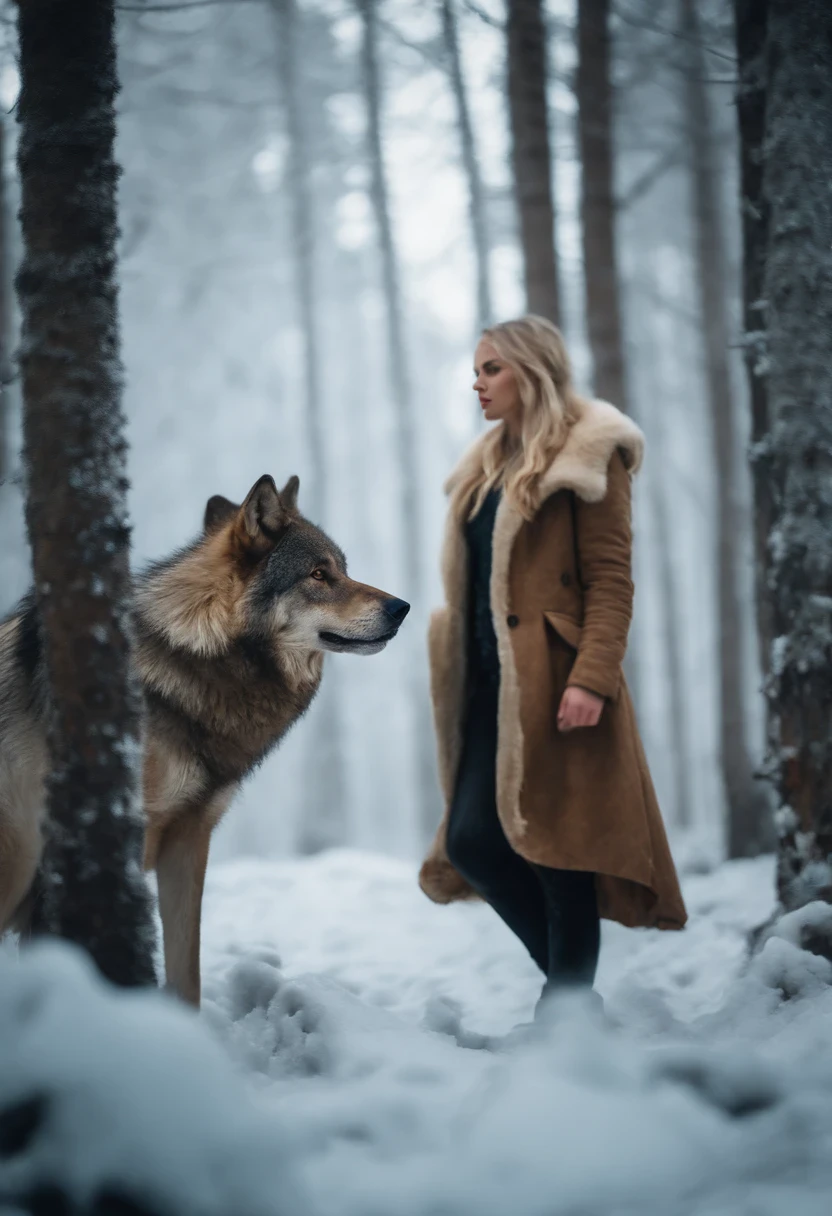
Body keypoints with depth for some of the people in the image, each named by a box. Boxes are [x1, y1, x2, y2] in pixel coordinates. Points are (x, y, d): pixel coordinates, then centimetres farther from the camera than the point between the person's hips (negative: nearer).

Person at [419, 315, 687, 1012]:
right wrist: (463, 681, 14)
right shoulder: (490, 468, 19)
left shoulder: (588, 457, -3)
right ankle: (570, 983, 15)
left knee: (560, 853, -4)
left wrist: (592, 679, -20)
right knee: (471, 842, 1)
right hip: (494, 687, 7)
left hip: (554, 685, -7)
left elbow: (611, 580, -10)